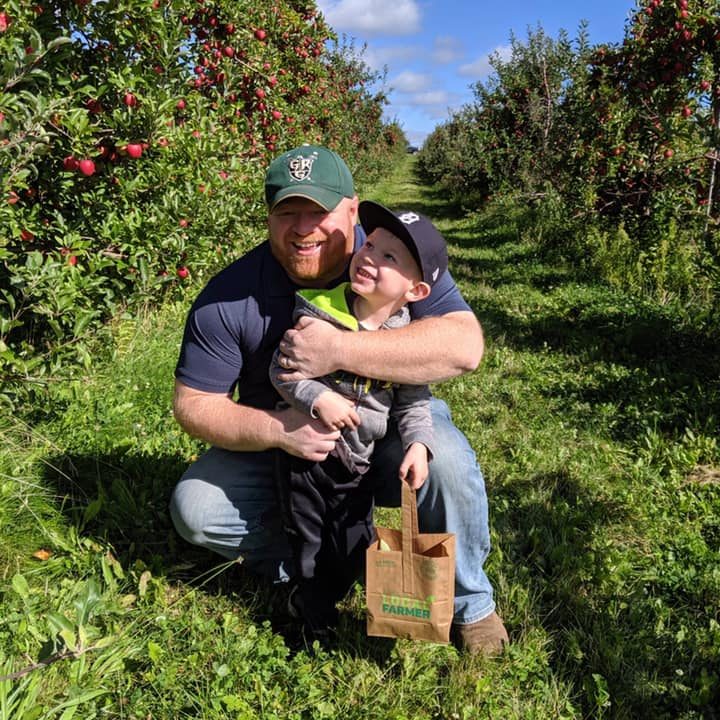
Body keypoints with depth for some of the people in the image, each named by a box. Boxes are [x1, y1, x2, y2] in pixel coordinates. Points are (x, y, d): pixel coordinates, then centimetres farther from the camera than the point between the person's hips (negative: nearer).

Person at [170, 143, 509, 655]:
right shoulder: (230, 295, -14)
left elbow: (465, 346, -32)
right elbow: (194, 404, -11)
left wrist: (340, 350, -38)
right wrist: (276, 429, -30)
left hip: (390, 426, -1)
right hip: (279, 444, 2)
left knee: (445, 458, -32)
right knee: (194, 509, -17)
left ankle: (469, 602, -4)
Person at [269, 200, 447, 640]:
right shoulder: (317, 312, -15)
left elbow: (413, 401, 1)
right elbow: (281, 369, -11)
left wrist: (418, 443, -14)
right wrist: (318, 398, -26)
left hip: (357, 458, 2)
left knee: (354, 548, 12)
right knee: (308, 540, 12)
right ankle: (315, 620, 38)